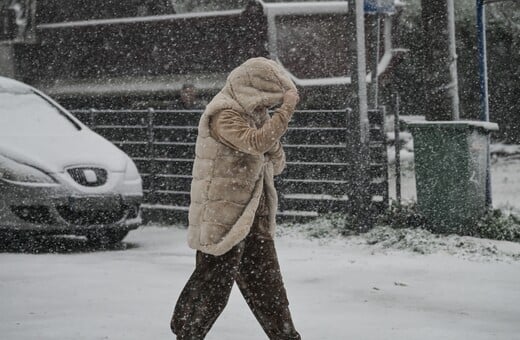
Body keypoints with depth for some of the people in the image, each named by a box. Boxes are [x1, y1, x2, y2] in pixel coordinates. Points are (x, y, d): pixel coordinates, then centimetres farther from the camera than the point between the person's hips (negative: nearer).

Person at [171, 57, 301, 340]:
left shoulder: (253, 115, 15)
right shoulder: (224, 115, -13)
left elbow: (276, 165, 14)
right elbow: (256, 143, -30)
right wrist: (287, 109, -24)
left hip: (254, 220, 9)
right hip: (223, 220, -9)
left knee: (267, 284, 11)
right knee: (213, 284, -4)